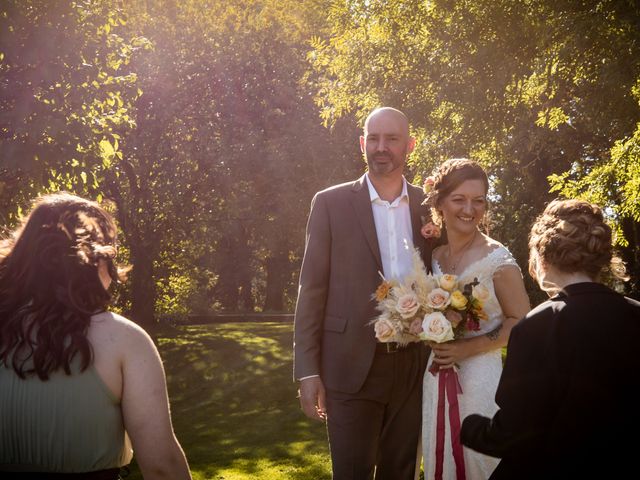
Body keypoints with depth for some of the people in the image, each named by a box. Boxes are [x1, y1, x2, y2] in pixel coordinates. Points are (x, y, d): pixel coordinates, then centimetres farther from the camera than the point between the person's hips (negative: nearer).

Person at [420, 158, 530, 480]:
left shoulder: (497, 259, -10)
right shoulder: (432, 257, 5)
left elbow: (520, 321, -7)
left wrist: (469, 347, -17)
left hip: (479, 377, -5)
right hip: (436, 378, 5)